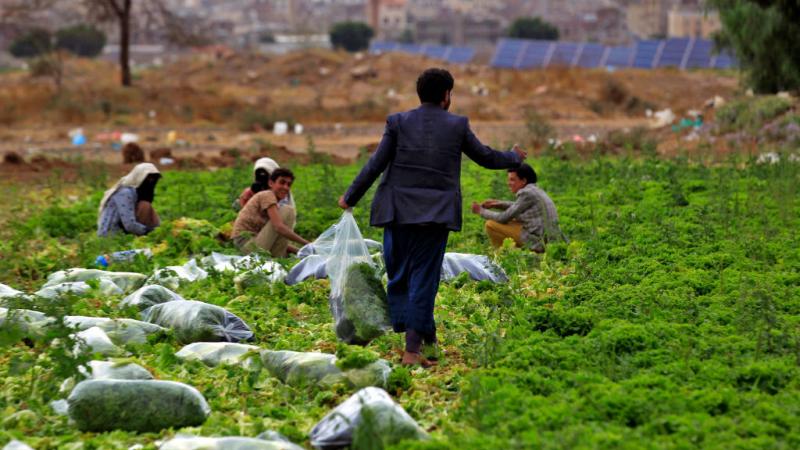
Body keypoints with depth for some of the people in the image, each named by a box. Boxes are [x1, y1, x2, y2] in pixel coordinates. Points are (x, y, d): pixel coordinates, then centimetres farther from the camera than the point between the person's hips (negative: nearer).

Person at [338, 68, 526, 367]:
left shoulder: (398, 122, 1)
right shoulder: (458, 126, 2)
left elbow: (376, 165, -1)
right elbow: (486, 157, 13)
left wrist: (351, 197, 11)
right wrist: (514, 158, 34)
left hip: (399, 212, 0)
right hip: (436, 215, 0)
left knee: (399, 278, 12)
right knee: (423, 280, 1)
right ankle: (412, 350, -4)